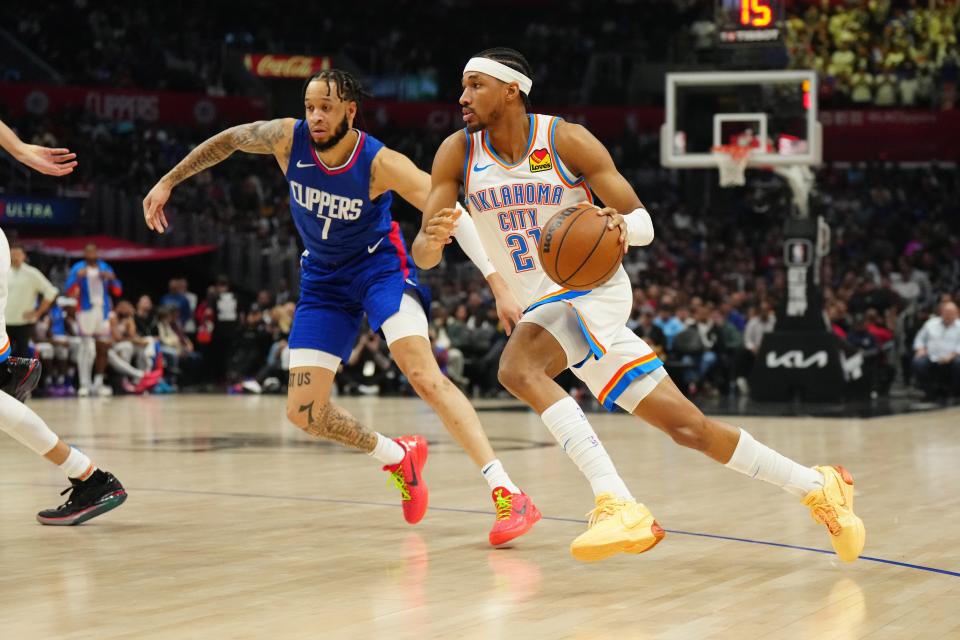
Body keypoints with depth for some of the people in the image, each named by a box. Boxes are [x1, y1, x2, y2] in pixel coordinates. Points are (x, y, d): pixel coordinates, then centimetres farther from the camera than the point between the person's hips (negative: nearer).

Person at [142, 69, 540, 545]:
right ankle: (398, 457, 25)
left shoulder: (380, 163, -26)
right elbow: (227, 140, 4)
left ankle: (508, 495, -32)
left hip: (379, 264, -5)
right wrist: (168, 182, 6)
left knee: (423, 375, -28)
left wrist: (498, 283, -32)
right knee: (303, 412, 0)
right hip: (324, 278, 5)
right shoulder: (287, 138, -16)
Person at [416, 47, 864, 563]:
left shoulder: (565, 140, -11)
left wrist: (623, 225, -33)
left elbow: (643, 223, -9)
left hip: (593, 293, -4)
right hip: (545, 307, 4)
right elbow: (423, 256, -7)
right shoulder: (458, 153, -2)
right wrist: (431, 240, -32)